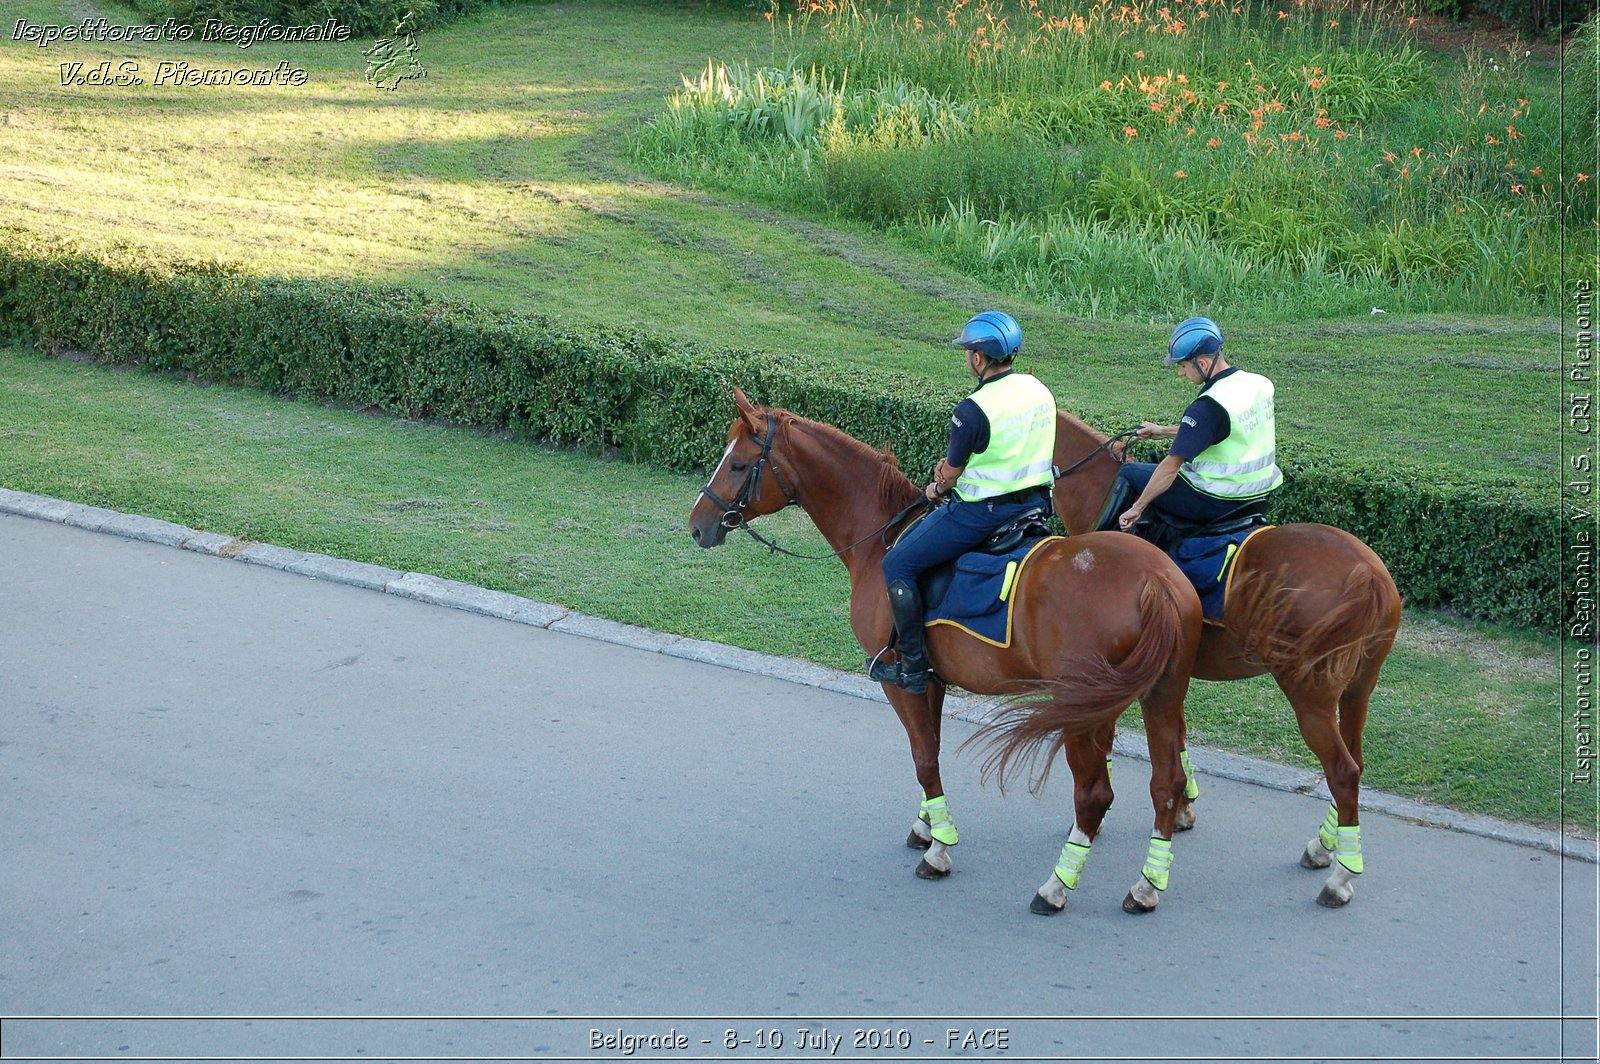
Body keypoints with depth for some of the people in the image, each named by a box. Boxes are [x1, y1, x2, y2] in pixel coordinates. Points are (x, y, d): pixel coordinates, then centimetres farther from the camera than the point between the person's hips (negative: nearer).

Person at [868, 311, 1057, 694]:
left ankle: (912, 667, 4)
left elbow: (952, 475, -10)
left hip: (982, 511, -9)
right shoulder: (1039, 391, 3)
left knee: (898, 564, 2)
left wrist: (936, 490, 13)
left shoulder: (972, 410, -21)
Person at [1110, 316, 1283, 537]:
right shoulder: (1261, 384, 2)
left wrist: (1137, 508, -16)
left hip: (1217, 502, -8)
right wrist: (1164, 431, 25)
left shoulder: (1208, 406, -24)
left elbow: (1171, 466, -23)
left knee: (1128, 473, 8)